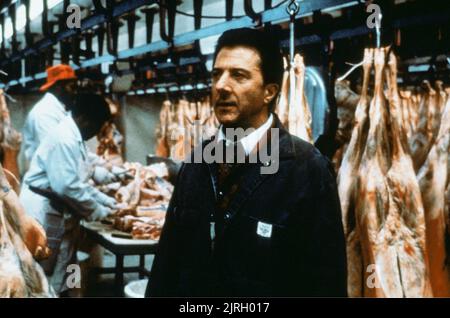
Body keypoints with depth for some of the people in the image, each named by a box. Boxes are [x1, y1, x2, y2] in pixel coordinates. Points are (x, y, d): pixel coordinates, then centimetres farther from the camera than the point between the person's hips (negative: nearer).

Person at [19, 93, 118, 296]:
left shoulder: (74, 137, 11)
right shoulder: (64, 138, -21)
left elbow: (80, 182, 19)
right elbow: (67, 186, -26)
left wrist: (107, 202, 12)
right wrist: (99, 211, -15)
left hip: (57, 210, 10)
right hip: (43, 211, -10)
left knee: (61, 269, 15)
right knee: (45, 273, -1)